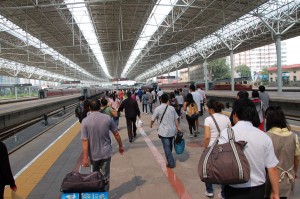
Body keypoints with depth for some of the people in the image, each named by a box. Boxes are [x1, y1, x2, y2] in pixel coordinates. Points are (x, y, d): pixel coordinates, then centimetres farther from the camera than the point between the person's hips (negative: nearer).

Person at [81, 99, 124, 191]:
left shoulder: (85, 121, -12)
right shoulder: (107, 118, -9)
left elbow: (85, 141, -15)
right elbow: (116, 134, -2)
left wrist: (85, 158, -10)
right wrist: (120, 146, 12)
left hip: (93, 154, 1)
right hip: (106, 152, -1)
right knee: (105, 176, 10)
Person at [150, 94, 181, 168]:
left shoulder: (158, 109, -8)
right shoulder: (172, 108, 2)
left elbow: (153, 119, 0)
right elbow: (175, 119, 3)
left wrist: (151, 125, 20)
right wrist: (178, 127, 13)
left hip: (164, 131, -4)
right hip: (172, 130, 5)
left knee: (167, 147, 1)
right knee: (170, 145, 22)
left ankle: (171, 163, 0)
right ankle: (169, 159, 39)